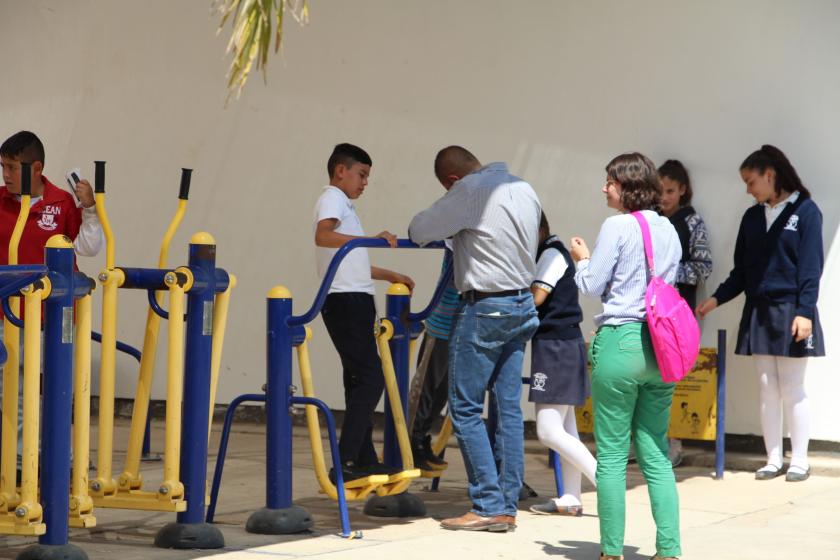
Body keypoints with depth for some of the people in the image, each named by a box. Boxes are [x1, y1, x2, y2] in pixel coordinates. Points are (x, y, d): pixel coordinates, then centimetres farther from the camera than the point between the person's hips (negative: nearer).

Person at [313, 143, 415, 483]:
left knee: (360, 380, 11)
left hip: (353, 301, 10)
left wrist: (390, 275, 35)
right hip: (346, 301, -10)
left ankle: (364, 461, 15)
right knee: (369, 379, -15)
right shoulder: (333, 199, -5)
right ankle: (345, 463, -18)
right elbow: (322, 236, -28)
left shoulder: (342, 204, 25)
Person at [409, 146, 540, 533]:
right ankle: (508, 507, 10)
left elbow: (419, 231, -12)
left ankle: (489, 506, -3)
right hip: (522, 304, 8)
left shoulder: (470, 191, -15)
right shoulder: (525, 189, 10)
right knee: (508, 407, 8)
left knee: (465, 408, -1)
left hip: (484, 308, -8)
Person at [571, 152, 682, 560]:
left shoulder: (617, 227, -9)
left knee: (611, 455, 1)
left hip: (620, 340, -6)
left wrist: (582, 259, 14)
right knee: (655, 455, 9)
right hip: (660, 346, 6)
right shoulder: (669, 230, 11)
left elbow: (592, 285, -5)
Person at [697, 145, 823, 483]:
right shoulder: (752, 217, 12)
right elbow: (741, 271, 13)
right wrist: (717, 299, 2)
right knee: (767, 391, 6)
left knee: (792, 391, 0)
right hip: (758, 313, 5)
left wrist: (804, 311, -16)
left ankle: (799, 461, 8)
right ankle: (773, 460, 11)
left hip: (790, 313, -5)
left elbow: (811, 267, -9)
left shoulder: (805, 211, -5)